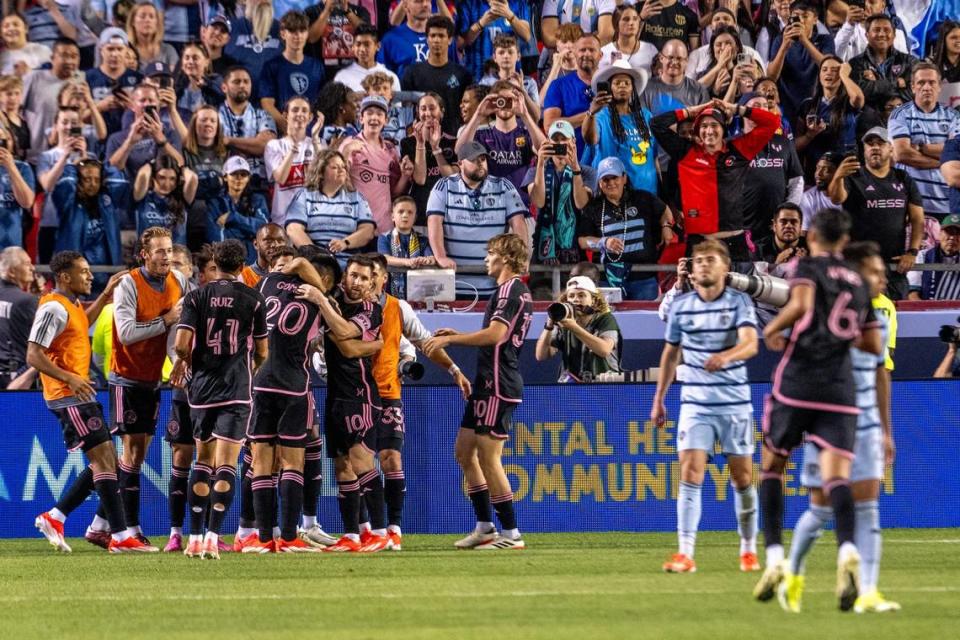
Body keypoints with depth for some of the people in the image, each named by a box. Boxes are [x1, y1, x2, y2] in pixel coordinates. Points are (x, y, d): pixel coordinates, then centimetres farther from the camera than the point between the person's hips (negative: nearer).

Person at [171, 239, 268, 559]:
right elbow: (262, 352, 7)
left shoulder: (196, 297, 1)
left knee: (203, 461, 14)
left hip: (202, 388, 2)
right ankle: (212, 536, -17)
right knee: (226, 465, -6)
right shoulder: (253, 299, 0)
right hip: (236, 391, -2)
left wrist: (183, 362, 16)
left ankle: (195, 538, 10)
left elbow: (182, 344, -7)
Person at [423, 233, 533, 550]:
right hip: (489, 384, 11)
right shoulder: (519, 292, 19)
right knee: (464, 451, 14)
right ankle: (485, 527, 17)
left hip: (497, 385, -11)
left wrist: (450, 339, -19)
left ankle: (511, 533, -5)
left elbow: (496, 334, -25)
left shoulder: (509, 290, -13)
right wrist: (457, 337, 22)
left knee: (488, 457, -8)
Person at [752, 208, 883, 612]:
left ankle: (774, 558, 5)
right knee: (836, 476, -9)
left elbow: (802, 303, -20)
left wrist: (772, 329, -4)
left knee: (771, 467, 16)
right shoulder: (858, 283, 18)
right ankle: (847, 551, -37)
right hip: (840, 389, 3)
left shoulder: (807, 268, 2)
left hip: (798, 380, -3)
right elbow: (874, 345, 23)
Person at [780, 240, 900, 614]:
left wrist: (886, 431, 15)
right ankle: (792, 579, 25)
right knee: (822, 509, 3)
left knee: (867, 507, -4)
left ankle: (867, 594, -7)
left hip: (866, 424, 5)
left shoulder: (884, 311, 5)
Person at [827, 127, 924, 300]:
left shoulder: (903, 180, 13)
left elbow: (917, 219, 11)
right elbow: (836, 198, -18)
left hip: (895, 264, 4)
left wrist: (912, 252, -2)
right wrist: (838, 177, -39)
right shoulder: (854, 178, 3)